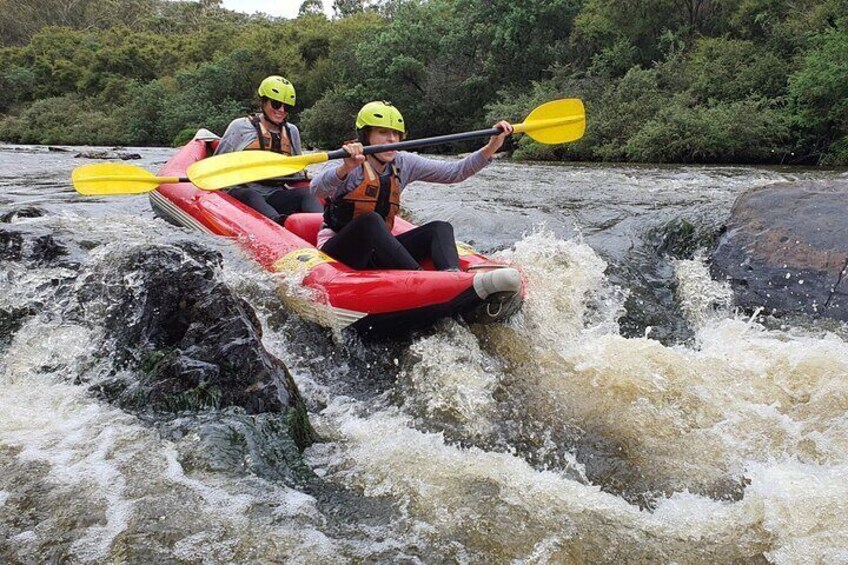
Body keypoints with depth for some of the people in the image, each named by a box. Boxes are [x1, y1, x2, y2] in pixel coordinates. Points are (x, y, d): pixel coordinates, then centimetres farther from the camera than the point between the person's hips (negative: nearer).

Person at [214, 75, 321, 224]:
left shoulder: (291, 132, 20)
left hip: (276, 197, 4)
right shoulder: (240, 126, 6)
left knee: (306, 192, -26)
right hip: (241, 193, -3)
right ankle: (280, 222, -69)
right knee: (251, 195, -38)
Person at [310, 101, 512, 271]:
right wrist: (345, 169, -55)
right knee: (371, 220, -35)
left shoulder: (403, 164, 5)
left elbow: (455, 172, 2)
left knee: (440, 228, -14)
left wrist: (491, 148, -12)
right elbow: (316, 189, -34)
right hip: (339, 254, -6)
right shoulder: (350, 165, -13)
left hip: (377, 253, 6)